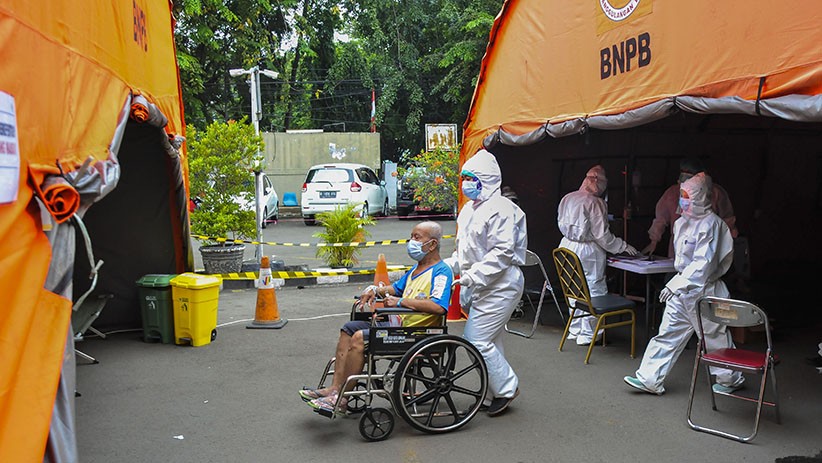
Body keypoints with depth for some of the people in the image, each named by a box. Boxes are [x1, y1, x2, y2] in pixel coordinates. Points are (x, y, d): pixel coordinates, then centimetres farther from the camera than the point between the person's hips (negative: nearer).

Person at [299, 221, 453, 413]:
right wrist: (375, 290, 13)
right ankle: (334, 388, 1)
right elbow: (397, 288, 34)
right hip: (397, 322, 11)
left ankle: (341, 399, -14)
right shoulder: (417, 269, 19)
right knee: (348, 329, 6)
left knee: (359, 338, -23)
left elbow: (439, 307, -29)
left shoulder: (441, 271, -13)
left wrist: (401, 302, -25)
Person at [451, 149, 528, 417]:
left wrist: (473, 276, -24)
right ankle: (494, 395, 27)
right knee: (490, 342, 15)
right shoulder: (470, 208, 15)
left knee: (477, 340, -11)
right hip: (480, 286, 10)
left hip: (499, 286, -10)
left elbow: (502, 252, -22)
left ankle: (506, 388, 9)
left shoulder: (500, 209, -16)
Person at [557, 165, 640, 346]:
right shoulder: (595, 203, -16)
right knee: (594, 291, 4)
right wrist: (623, 246, -4)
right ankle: (588, 334, 8)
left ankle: (575, 329, 27)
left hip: (567, 247, 8)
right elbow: (601, 234, -15)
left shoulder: (567, 198, 4)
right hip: (588, 251, -8)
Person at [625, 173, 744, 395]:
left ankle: (731, 378, 32)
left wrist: (675, 285, -27)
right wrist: (676, 285, 16)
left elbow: (703, 263, -24)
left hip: (704, 290, -8)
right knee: (668, 333, 7)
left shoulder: (710, 224, -18)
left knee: (715, 335, 9)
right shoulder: (683, 222, 8)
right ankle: (650, 379, 11)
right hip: (683, 288, 8)